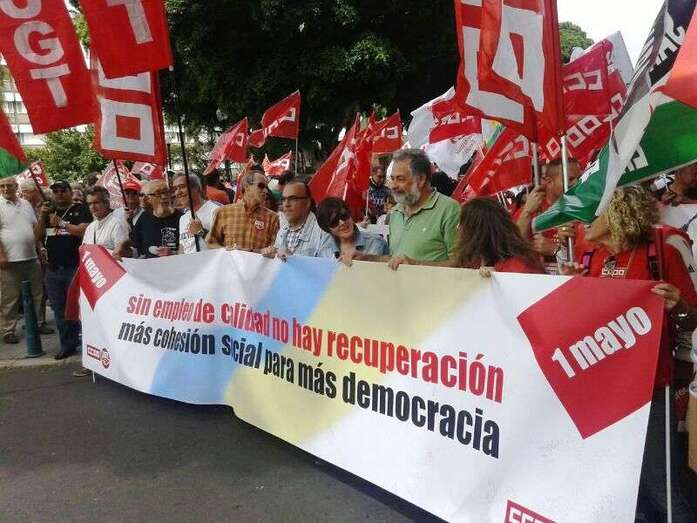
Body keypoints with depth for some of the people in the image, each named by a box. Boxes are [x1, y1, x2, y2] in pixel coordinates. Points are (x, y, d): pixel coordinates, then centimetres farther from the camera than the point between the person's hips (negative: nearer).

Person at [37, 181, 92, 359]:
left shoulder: (80, 209, -1)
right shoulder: (50, 211, 16)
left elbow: (84, 231, -16)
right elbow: (39, 235, 13)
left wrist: (60, 222, -14)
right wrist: (42, 216, -1)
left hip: (74, 267, -6)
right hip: (52, 269, 6)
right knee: (59, 309, 10)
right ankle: (67, 345, 18)